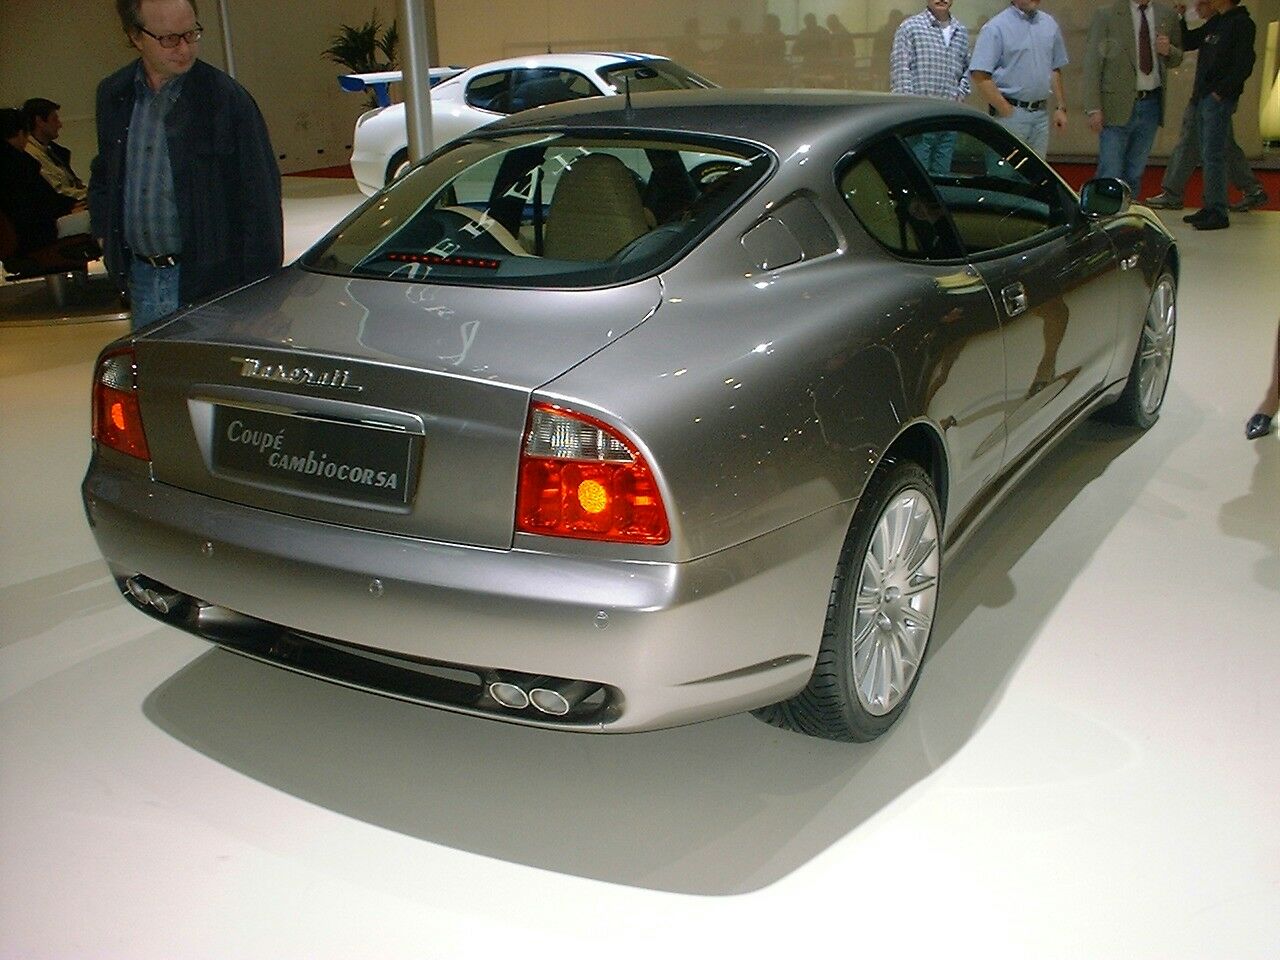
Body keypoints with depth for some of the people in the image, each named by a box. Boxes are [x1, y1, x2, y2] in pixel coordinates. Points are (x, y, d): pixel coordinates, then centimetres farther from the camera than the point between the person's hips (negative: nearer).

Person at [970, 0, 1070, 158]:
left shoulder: (1049, 24, 10)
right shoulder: (996, 27, -9)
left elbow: (1055, 69, 18)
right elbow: (980, 75, -14)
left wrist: (1060, 107, 12)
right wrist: (1006, 111, -15)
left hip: (1041, 114, 6)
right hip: (1011, 114, -6)